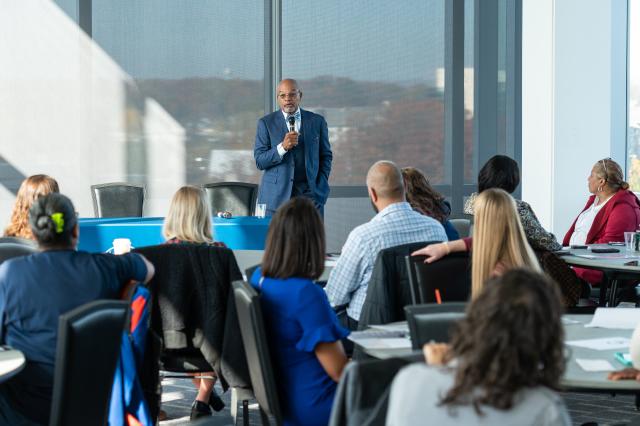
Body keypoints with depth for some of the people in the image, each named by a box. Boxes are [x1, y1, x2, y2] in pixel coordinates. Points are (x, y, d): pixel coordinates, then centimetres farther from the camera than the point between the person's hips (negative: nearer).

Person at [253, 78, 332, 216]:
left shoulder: (317, 121, 10)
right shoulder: (266, 123, 5)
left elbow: (326, 156, 15)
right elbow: (259, 161, 1)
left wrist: (320, 188, 3)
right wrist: (282, 147, -15)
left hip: (309, 194, 1)